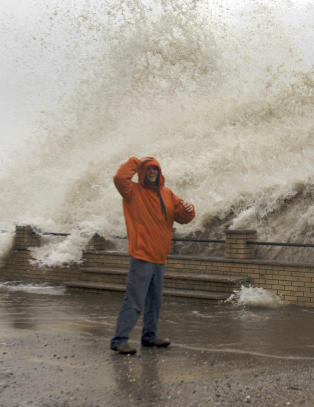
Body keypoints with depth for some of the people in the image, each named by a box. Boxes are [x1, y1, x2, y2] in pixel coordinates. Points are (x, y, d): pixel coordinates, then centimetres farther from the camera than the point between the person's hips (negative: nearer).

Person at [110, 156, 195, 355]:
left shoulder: (167, 194, 14)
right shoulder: (133, 192, -4)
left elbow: (182, 217, 14)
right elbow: (120, 178, -24)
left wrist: (188, 210, -9)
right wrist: (135, 162, -10)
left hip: (160, 258, 7)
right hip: (141, 257, -7)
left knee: (155, 301, 17)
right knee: (134, 301, -9)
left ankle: (150, 336, 31)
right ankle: (120, 340, -3)